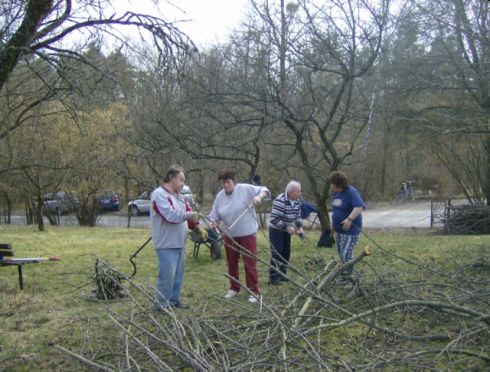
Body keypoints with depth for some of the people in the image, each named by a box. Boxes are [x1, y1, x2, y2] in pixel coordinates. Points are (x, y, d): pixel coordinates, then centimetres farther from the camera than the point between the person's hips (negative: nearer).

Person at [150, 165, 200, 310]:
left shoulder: (178, 196, 16)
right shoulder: (159, 194, -14)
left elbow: (188, 214, 16)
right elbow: (170, 215, -25)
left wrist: (198, 227, 1)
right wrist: (189, 215, -21)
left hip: (179, 244, 9)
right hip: (166, 245, -9)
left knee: (178, 275, 14)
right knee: (167, 276, -8)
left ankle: (174, 301, 25)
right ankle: (160, 305, 2)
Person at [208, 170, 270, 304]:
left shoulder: (245, 189, -12)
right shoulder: (220, 196, 1)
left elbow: (264, 190, -9)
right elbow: (215, 216, 3)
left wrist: (259, 196, -30)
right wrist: (212, 222, -18)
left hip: (247, 234, -5)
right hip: (229, 236, 5)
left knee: (250, 264, -2)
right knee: (231, 263, 16)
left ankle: (254, 291, 8)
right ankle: (234, 288, 32)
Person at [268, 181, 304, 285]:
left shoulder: (297, 201, -2)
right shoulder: (280, 201, -27)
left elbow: (298, 216, 9)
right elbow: (274, 219, -29)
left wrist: (300, 227, -9)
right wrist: (287, 228, -27)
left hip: (287, 230, 8)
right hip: (276, 230, -8)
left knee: (286, 253, 11)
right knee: (276, 253, -9)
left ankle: (282, 275, 23)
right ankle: (273, 278, -2)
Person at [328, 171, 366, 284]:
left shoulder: (351, 192, -19)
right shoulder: (336, 193, 6)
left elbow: (360, 207, -33)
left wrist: (350, 219, -44)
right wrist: (334, 224, 23)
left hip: (350, 229, -9)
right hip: (338, 229, 9)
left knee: (346, 254, -9)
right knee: (341, 254, 17)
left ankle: (348, 277, 6)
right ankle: (344, 274, 31)